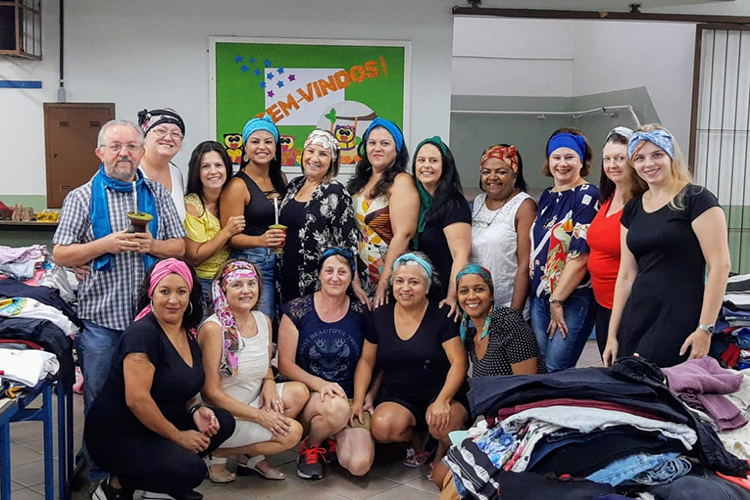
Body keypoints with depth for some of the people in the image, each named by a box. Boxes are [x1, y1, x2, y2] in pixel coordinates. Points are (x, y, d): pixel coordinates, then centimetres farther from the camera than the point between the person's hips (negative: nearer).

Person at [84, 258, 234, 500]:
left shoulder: (188, 334, 5)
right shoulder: (143, 333, -21)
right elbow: (137, 399, -26)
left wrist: (195, 409, -4)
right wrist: (178, 436, -17)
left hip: (154, 427, 9)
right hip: (115, 436, -9)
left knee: (222, 422, -3)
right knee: (191, 470, -26)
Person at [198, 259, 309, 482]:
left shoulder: (263, 320, 1)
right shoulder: (213, 328, -20)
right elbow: (211, 391, -19)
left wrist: (269, 382, -7)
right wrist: (259, 415, -20)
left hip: (252, 401, 7)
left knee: (299, 392, -15)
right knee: (292, 431, -19)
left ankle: (253, 456, 3)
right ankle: (218, 454, 0)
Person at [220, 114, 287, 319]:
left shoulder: (280, 179, 12)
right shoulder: (238, 185, -8)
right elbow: (230, 236, -11)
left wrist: (283, 239, 7)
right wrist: (261, 240, -25)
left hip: (281, 262, 6)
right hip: (252, 262, -6)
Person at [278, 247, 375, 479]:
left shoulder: (362, 314, 1)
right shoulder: (297, 310, -2)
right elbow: (285, 363, -4)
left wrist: (367, 398, -8)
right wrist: (320, 385, -18)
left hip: (352, 399, 2)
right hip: (307, 394, -1)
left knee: (359, 465, -23)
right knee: (337, 408, -37)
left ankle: (332, 438, 14)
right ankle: (310, 446, -2)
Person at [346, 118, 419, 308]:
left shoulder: (401, 181, -10)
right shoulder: (360, 182, 11)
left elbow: (402, 235, -18)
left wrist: (384, 283, -22)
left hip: (388, 276, -6)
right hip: (359, 276, 6)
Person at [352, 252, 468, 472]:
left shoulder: (442, 316, -6)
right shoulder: (380, 317, 7)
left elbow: (459, 362, -11)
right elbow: (366, 361, 14)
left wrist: (443, 400, -24)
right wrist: (358, 400, 2)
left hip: (438, 396, -3)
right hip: (398, 399, 3)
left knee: (442, 424, -36)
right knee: (382, 427, -29)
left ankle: (444, 450, 5)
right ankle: (417, 438, 8)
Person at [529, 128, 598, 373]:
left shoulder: (587, 196, -9)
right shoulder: (547, 196, 13)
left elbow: (580, 256, -15)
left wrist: (557, 300, -14)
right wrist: (538, 293, 10)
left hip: (572, 298, -7)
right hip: (539, 296, 7)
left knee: (555, 371, -6)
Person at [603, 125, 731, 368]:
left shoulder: (696, 199, -5)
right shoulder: (633, 209, 12)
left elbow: (720, 265, -10)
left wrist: (705, 329, -15)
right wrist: (612, 334, 11)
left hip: (679, 321, -5)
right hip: (636, 320, 6)